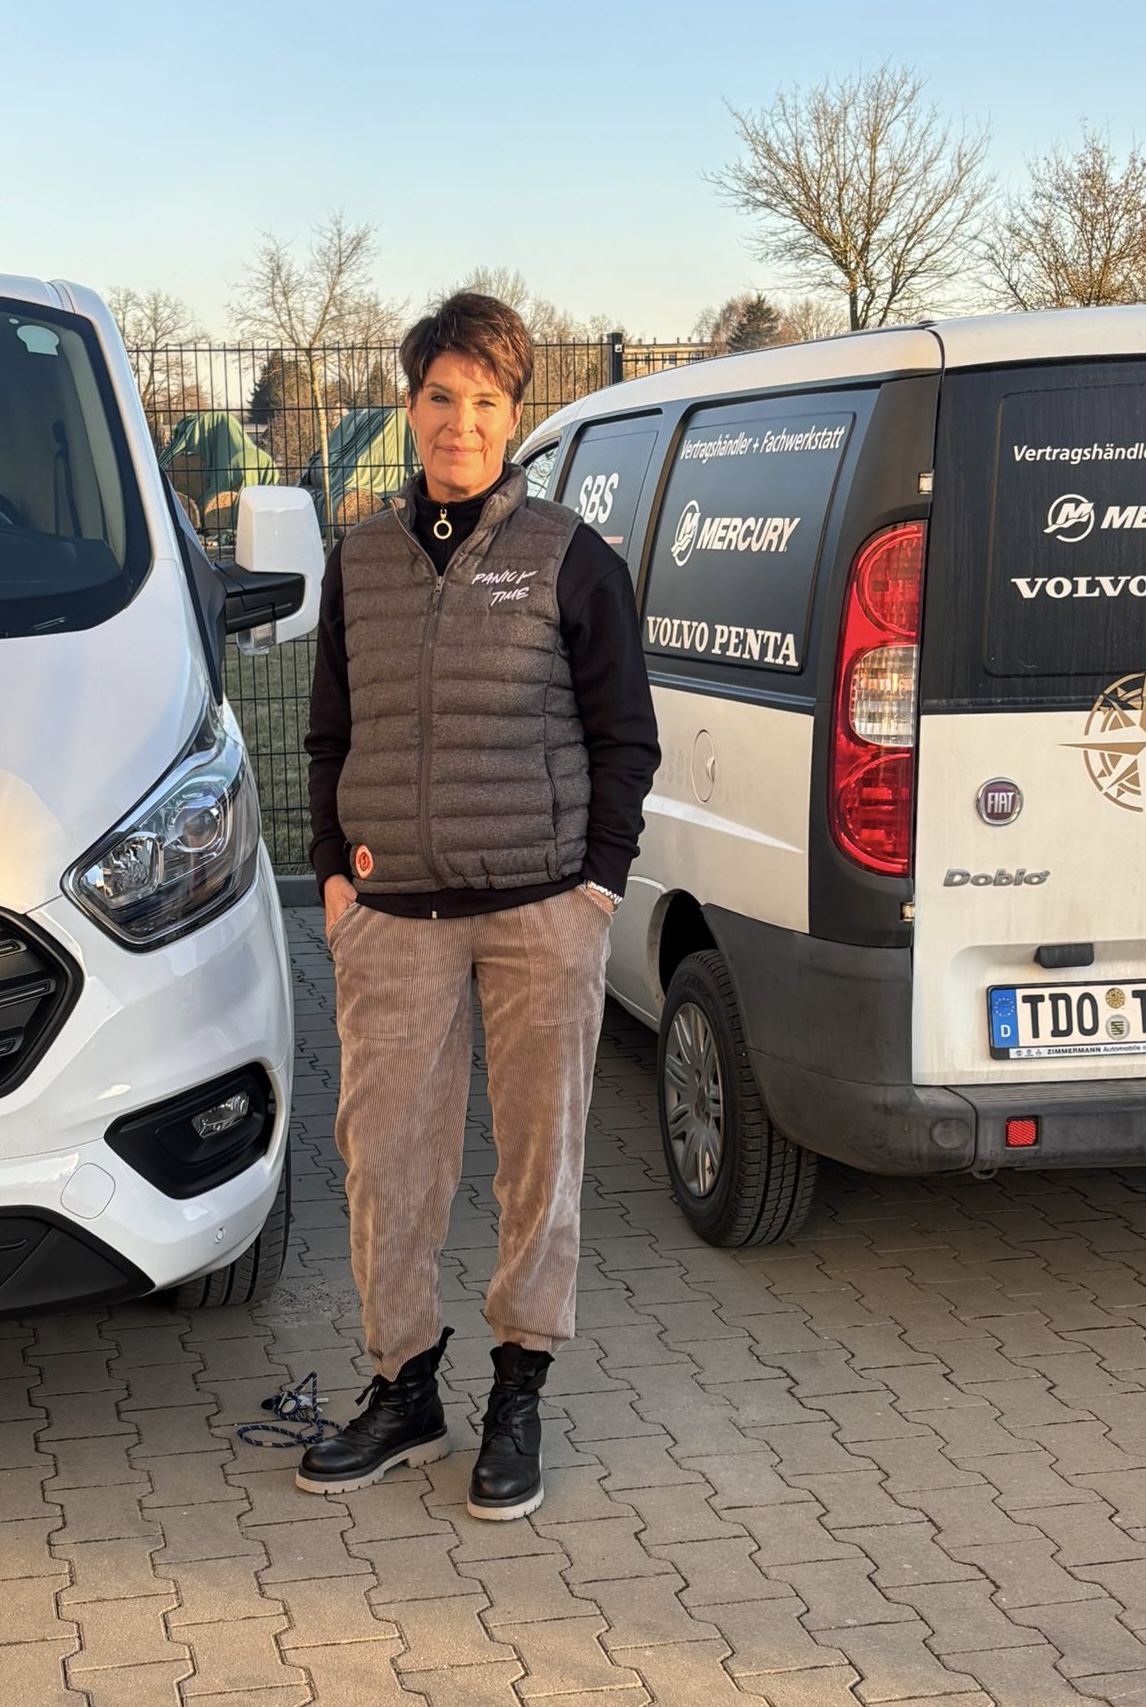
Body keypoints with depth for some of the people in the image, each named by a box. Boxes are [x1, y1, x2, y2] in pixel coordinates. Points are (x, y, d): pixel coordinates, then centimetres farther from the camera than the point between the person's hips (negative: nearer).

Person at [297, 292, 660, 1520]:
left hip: (542, 909, -3)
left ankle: (518, 1396, 18)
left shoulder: (570, 559, 1)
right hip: (392, 913, 3)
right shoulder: (360, 560, 10)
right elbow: (329, 735, 16)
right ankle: (403, 1387, 19)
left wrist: (600, 877, -4)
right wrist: (333, 868, 6)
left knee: (541, 1150, 4)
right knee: (383, 1148, 4)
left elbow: (625, 737, 3)